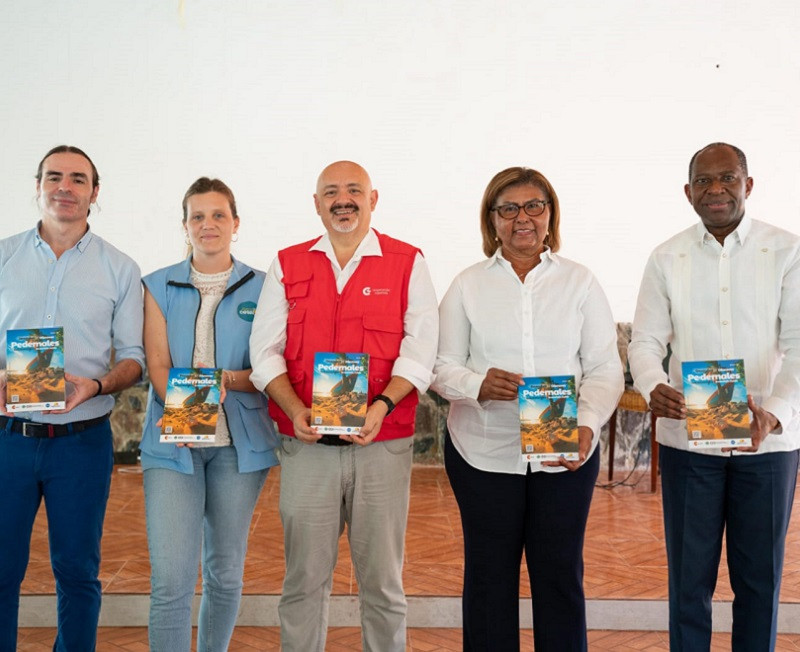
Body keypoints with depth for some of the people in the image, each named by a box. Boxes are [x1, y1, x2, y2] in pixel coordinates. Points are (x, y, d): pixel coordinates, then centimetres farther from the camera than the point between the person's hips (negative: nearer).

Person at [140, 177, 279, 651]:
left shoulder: (261, 288, 5)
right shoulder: (159, 287, 7)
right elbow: (158, 367, -1)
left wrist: (226, 380, -19)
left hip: (239, 442, 1)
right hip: (173, 440, 0)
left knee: (226, 572, 10)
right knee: (171, 579, -9)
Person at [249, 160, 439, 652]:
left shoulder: (407, 263, 5)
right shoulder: (287, 266, 10)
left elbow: (421, 348, -3)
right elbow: (266, 350, 5)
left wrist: (383, 404, -19)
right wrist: (295, 410, -12)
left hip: (383, 444, -1)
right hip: (307, 445, 1)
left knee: (382, 580, 7)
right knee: (305, 578, 6)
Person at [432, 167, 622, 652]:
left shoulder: (580, 282, 4)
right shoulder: (468, 285, 5)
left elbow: (605, 368, 0)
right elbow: (444, 367, 2)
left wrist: (587, 425, -18)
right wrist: (479, 385, -20)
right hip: (484, 452, 0)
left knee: (560, 572, 8)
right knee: (489, 574, 10)